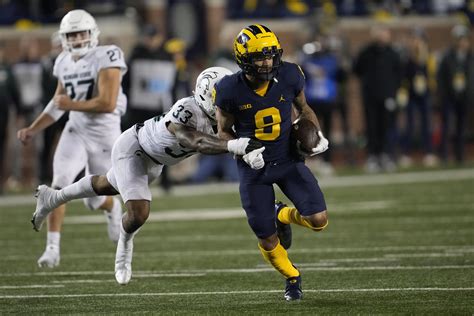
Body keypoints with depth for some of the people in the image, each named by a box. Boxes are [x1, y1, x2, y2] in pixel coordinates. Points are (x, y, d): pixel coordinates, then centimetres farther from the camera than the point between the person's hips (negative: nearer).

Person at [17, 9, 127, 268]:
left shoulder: (106, 58, -16)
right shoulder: (64, 63, 5)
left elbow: (108, 103, -25)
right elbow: (57, 104, 17)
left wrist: (72, 105, -18)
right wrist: (33, 129, 8)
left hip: (105, 133, -4)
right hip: (76, 130, 4)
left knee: (94, 200, 7)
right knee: (60, 183, -19)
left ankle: (112, 208, 46)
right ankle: (52, 248, -16)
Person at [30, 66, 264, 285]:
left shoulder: (220, 119, -18)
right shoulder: (186, 111, -42)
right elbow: (197, 143, -57)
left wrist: (250, 152, -45)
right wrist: (234, 146, -72)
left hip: (154, 160, 8)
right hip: (132, 149, -8)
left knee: (106, 186, 28)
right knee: (138, 214, -18)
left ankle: (53, 197, 53)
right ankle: (125, 243, 19)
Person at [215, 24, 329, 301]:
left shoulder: (289, 77, -15)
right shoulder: (231, 90, -19)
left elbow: (303, 108, 7)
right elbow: (224, 131, -2)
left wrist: (318, 134, -8)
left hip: (288, 160, 1)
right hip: (254, 168, -1)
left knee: (319, 221, -13)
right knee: (267, 240, 3)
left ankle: (282, 215, 22)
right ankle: (292, 277, 36)